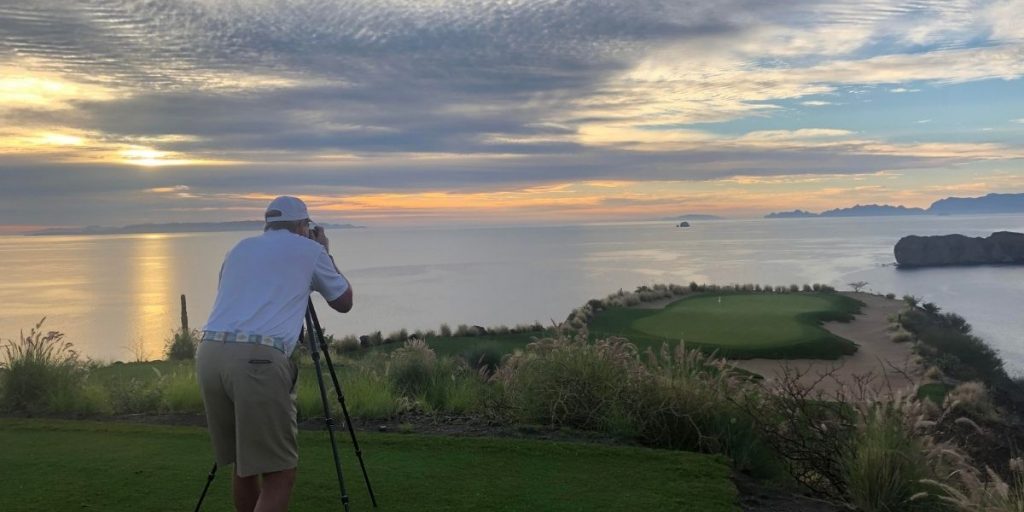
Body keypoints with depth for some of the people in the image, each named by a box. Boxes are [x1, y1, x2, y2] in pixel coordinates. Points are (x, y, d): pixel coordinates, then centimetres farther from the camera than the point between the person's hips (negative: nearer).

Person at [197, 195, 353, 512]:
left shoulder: (240, 249, 27)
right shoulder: (309, 250, 14)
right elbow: (344, 302, 24)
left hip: (209, 353, 6)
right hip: (257, 359, -6)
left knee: (243, 463, 19)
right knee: (279, 473, -2)